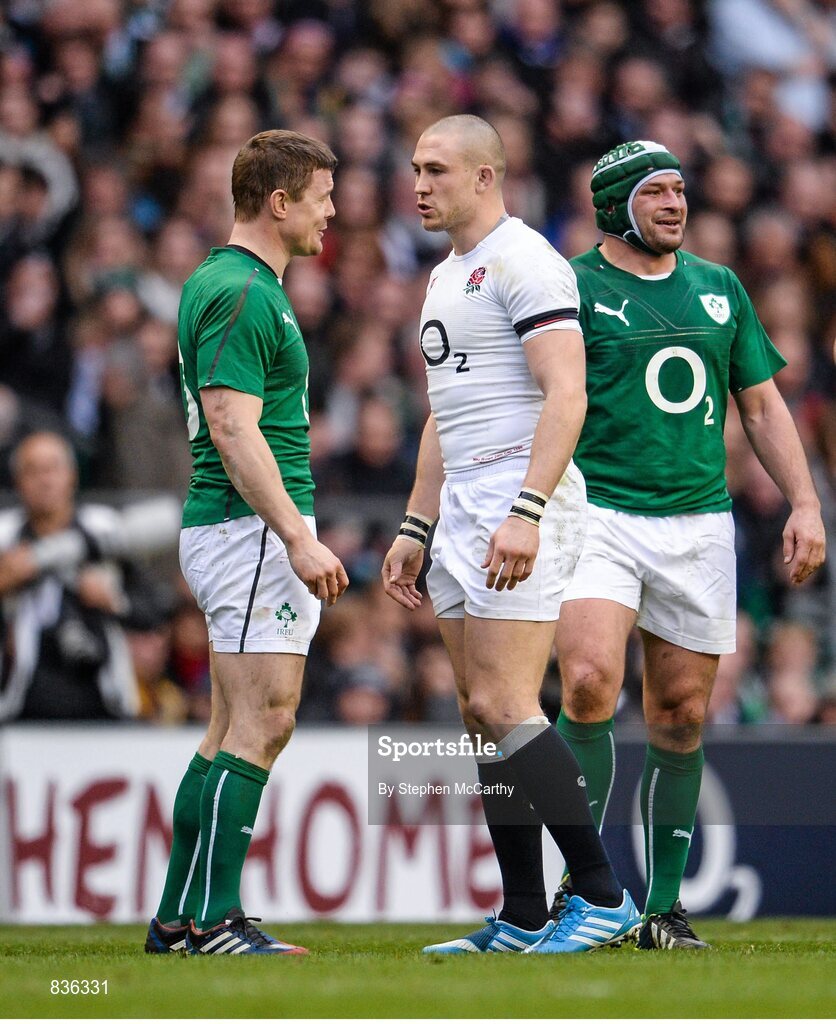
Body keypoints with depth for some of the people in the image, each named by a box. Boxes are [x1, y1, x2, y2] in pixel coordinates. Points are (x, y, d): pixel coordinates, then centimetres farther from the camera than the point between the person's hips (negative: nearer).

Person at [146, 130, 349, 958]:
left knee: (236, 730, 10)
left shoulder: (226, 284, 18)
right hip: (251, 527, -11)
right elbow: (233, 428, -22)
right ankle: (208, 920, -13)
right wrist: (297, 536, -25)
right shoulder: (242, 295, -14)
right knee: (260, 725, -11)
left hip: (239, 533, 11)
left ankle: (181, 917, 11)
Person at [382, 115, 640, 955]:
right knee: (482, 716, 6)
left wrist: (527, 511, -27)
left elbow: (566, 396, -18)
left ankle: (602, 896, -12)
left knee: (504, 709, -16)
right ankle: (522, 921, 8)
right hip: (461, 517, 10)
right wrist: (415, 527, 23)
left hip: (519, 508, -10)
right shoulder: (444, 278, 21)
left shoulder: (523, 262, -9)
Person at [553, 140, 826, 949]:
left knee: (681, 718, 4)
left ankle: (663, 905, 13)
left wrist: (804, 503, 8)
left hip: (698, 520, 4)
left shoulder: (719, 290, 15)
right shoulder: (572, 288, 1)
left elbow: (762, 405, 18)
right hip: (600, 513, -4)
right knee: (589, 688, -22)